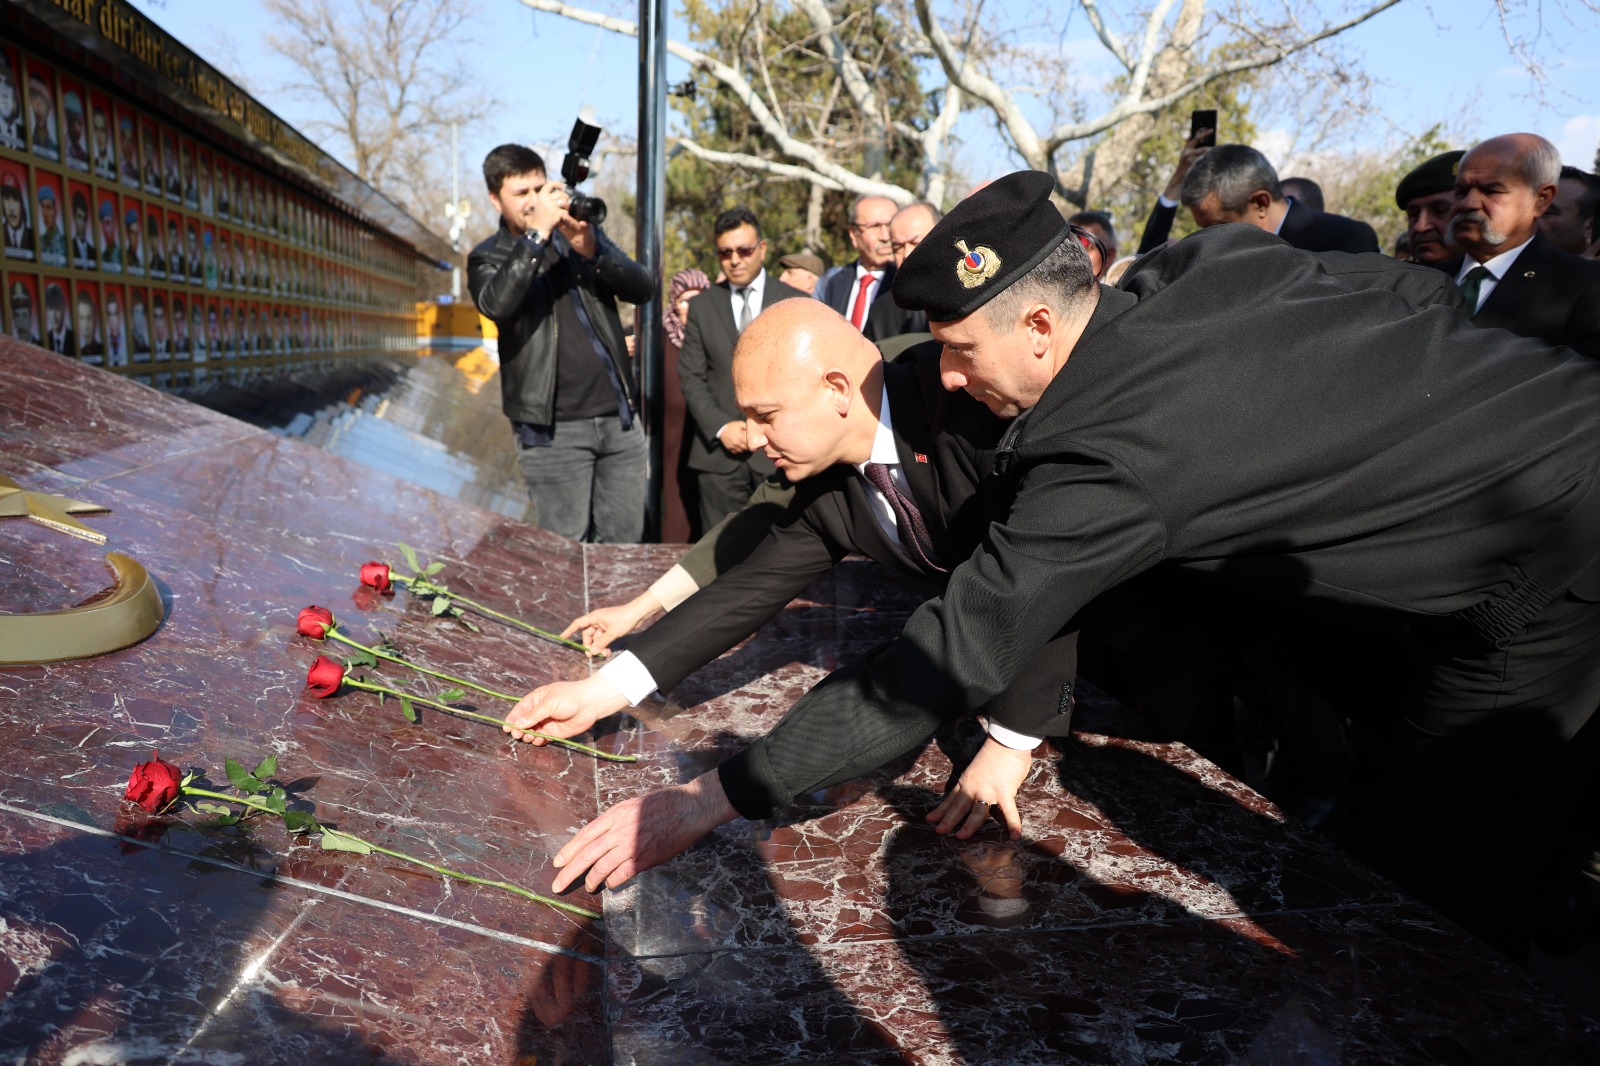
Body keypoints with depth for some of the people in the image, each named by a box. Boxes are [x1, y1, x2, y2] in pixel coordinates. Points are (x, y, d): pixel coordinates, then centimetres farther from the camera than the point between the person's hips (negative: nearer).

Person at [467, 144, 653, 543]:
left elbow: (643, 288, 0)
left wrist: (592, 251, -17)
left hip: (619, 417, 4)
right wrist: (537, 234, -23)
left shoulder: (583, 233, 13)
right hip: (553, 428, -3)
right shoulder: (488, 257, 4)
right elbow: (496, 304, -20)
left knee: (625, 543, 9)